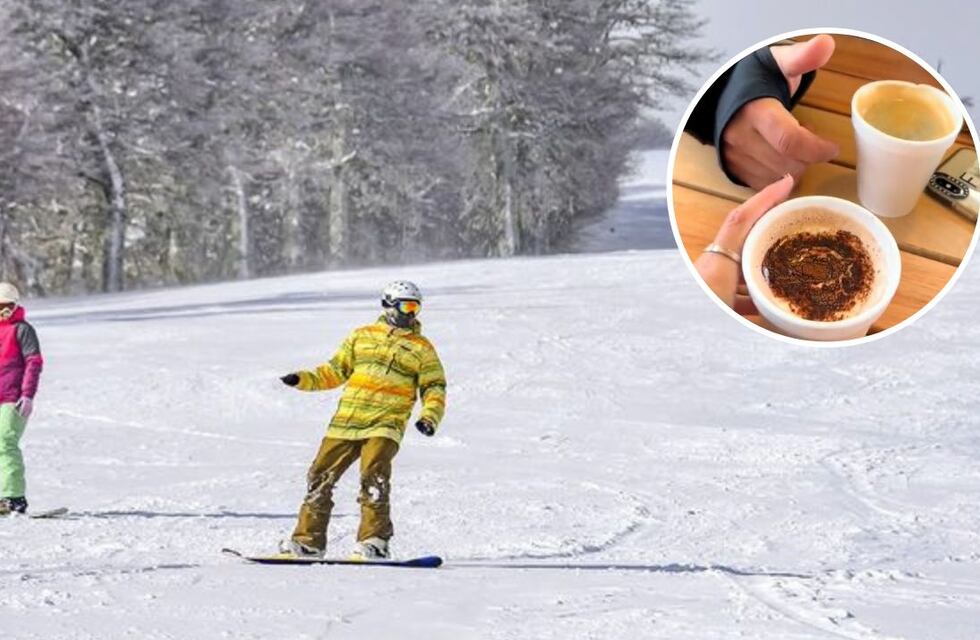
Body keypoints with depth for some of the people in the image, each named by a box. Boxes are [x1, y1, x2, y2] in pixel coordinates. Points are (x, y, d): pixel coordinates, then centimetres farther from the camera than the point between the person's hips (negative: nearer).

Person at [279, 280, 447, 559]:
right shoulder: (362, 336, 16)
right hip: (346, 421, 3)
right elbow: (336, 370, 21)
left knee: (373, 476, -24)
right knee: (321, 476, 1)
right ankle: (308, 540, 10)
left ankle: (373, 541, -19)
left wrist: (430, 417, -11)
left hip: (384, 424, -3)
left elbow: (434, 388, 8)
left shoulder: (422, 349, 10)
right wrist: (305, 379, 7)